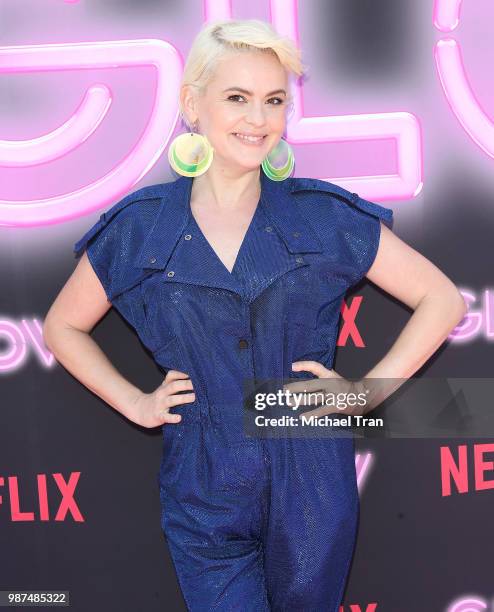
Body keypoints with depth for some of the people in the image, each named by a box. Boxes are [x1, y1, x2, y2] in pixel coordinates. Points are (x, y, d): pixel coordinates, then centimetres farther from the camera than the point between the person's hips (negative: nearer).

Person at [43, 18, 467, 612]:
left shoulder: (324, 215, -6)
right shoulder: (137, 228, -4)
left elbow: (442, 299, 1)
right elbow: (63, 326, 10)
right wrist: (134, 402, -1)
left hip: (313, 487, 1)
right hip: (203, 496, 0)